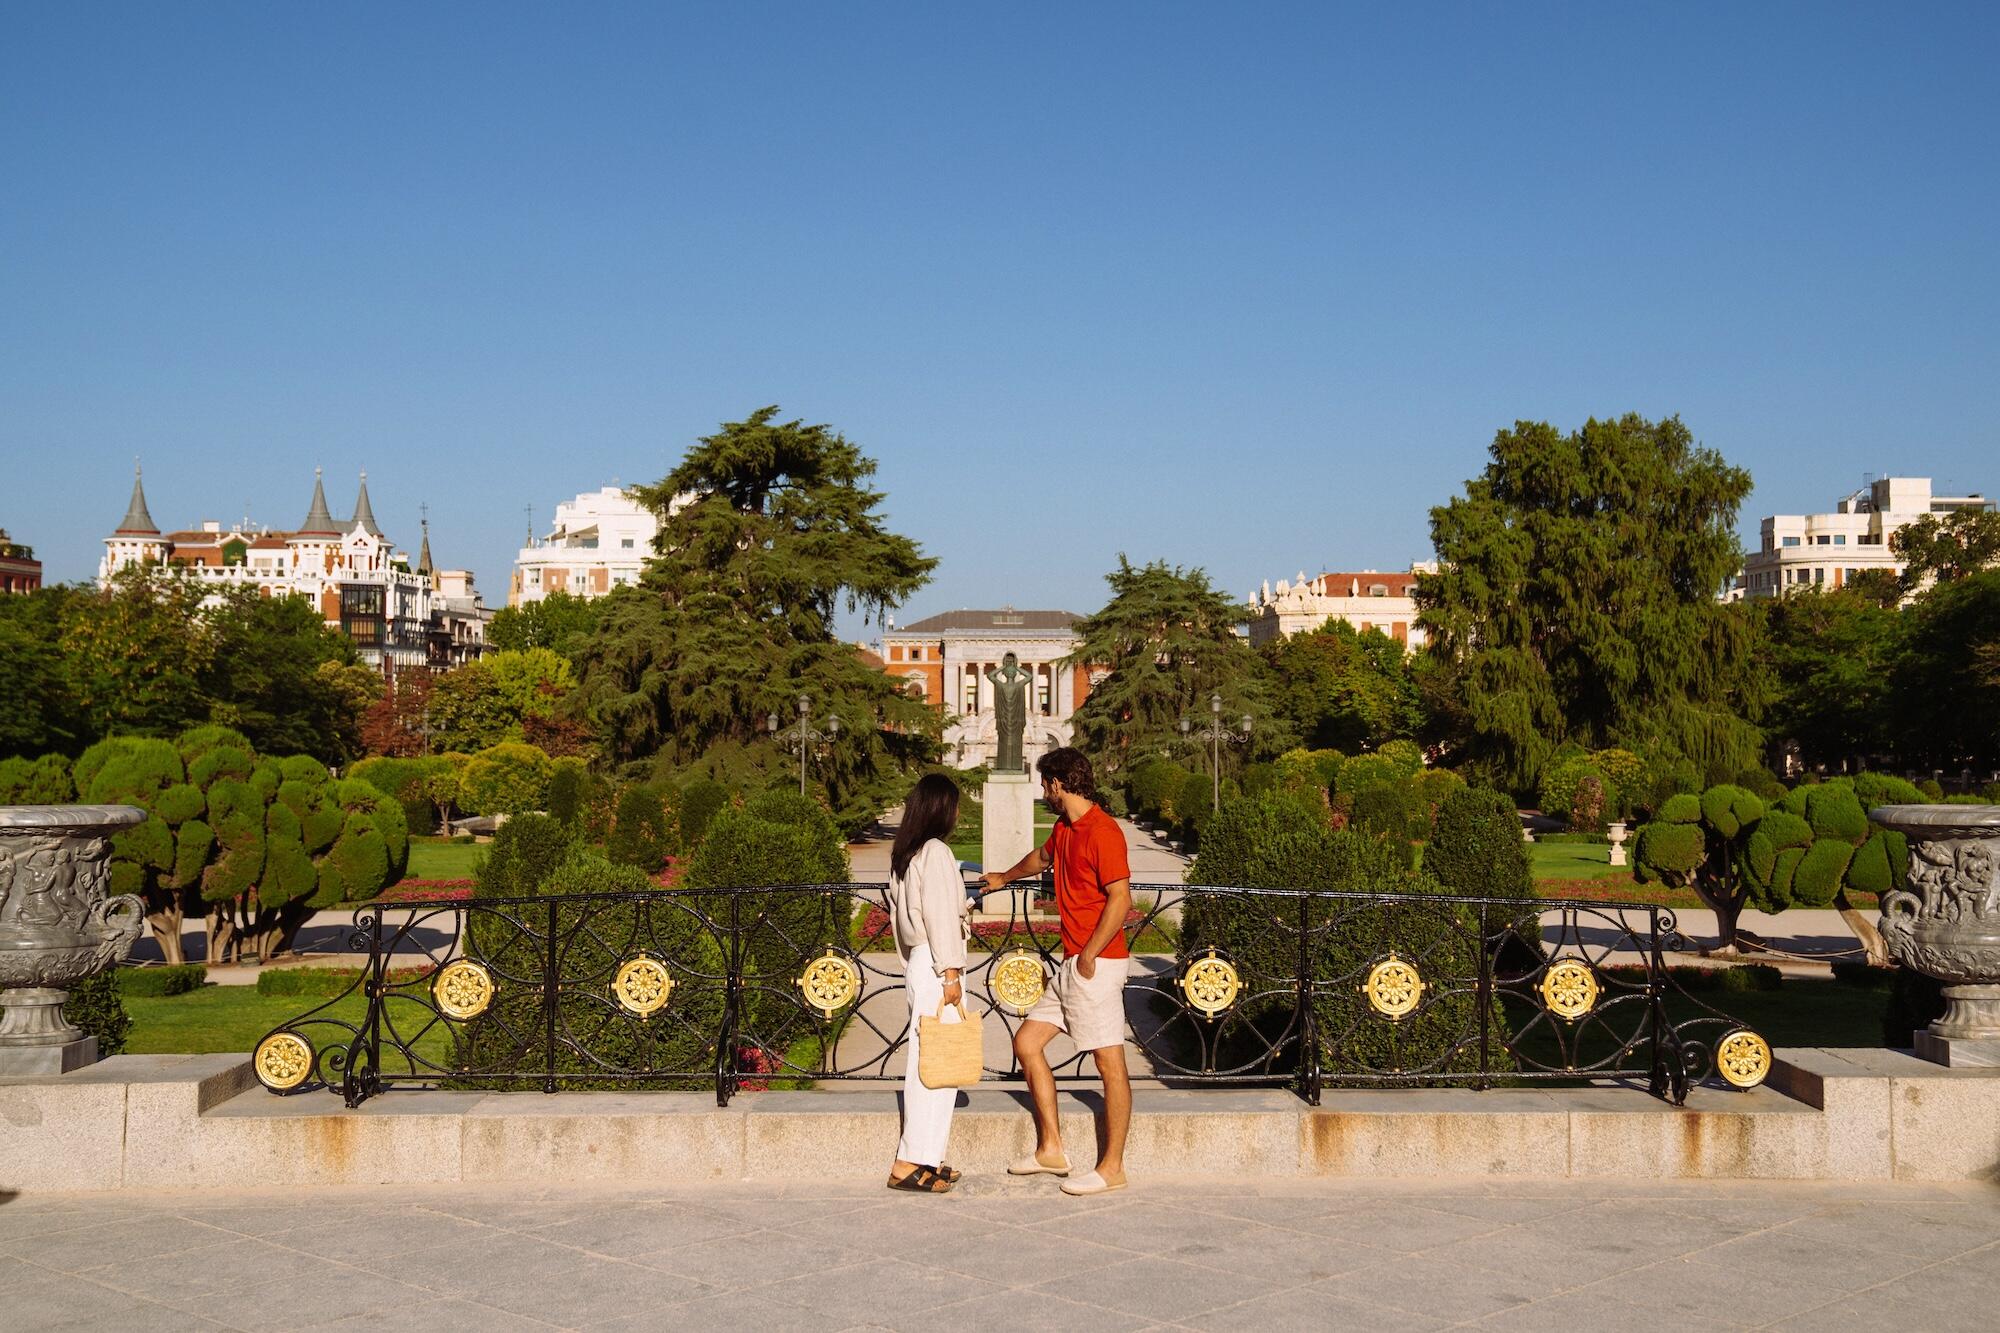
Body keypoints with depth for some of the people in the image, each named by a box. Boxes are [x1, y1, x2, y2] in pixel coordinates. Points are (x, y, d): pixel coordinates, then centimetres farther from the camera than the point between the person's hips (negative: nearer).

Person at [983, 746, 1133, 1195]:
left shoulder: (1102, 831, -14)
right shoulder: (1064, 829, 15)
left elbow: (1120, 899, -21)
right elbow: (1042, 857, 38)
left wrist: (1088, 956, -19)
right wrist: (1005, 877, 56)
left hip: (1097, 965, -10)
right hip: (1071, 965, 10)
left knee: (1110, 1061, -4)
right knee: (1027, 1042, 10)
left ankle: (1112, 1168, 2)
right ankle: (1050, 1149, 16)